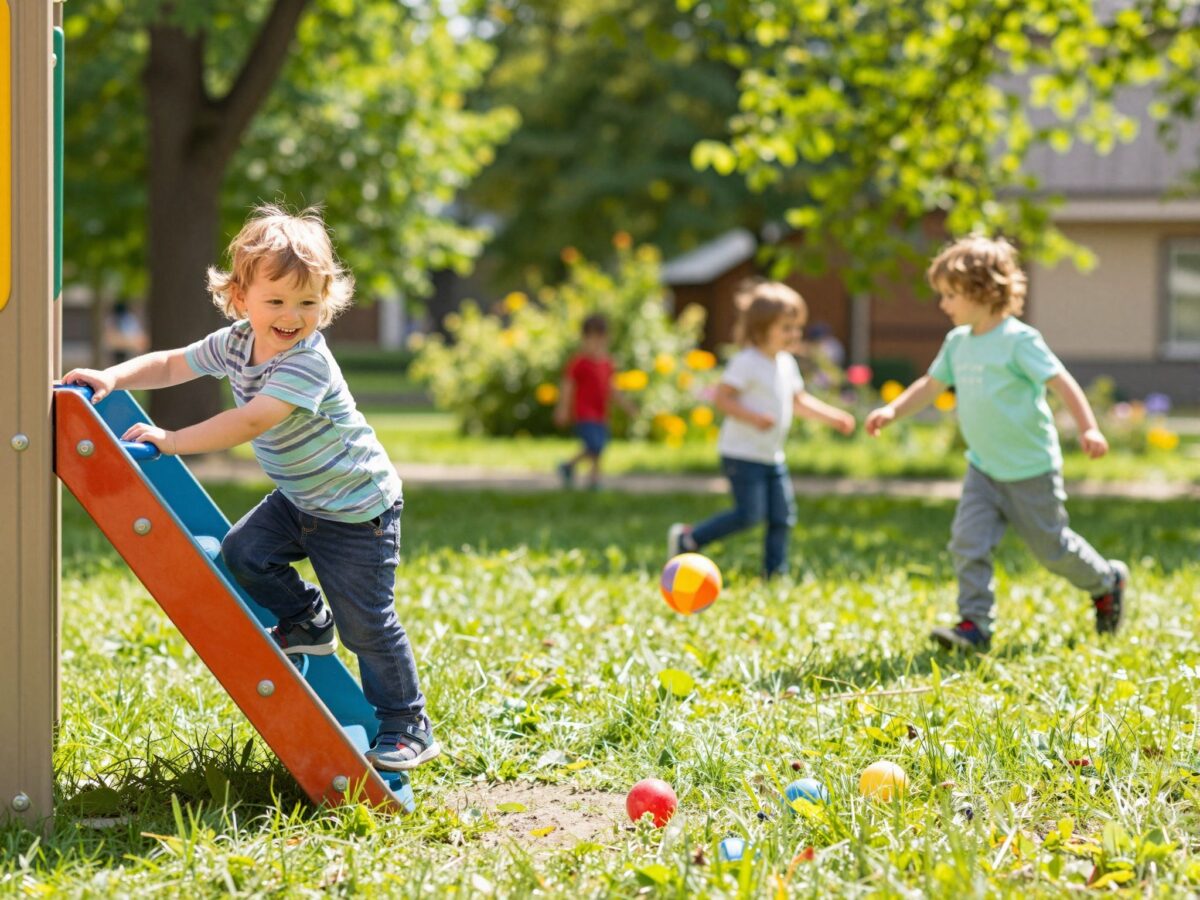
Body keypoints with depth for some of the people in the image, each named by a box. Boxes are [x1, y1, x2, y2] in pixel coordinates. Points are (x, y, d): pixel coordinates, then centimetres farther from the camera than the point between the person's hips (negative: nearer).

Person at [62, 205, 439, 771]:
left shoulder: (309, 362, -31)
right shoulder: (235, 343, -5)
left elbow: (252, 420, -40)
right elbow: (172, 365, 6)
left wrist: (172, 441, -39)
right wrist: (112, 377, -11)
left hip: (357, 508, -8)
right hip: (297, 498, 8)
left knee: (366, 625, -4)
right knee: (242, 553, -9)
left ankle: (407, 730, 12)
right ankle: (307, 623, 18)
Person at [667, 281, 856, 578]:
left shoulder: (786, 363, 12)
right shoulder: (747, 362, -15)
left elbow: (799, 401, 25)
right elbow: (722, 398, -20)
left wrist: (833, 417, 17)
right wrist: (753, 417, -31)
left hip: (772, 456, 8)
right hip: (742, 454, -8)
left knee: (782, 517, 4)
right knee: (749, 514, -11)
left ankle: (775, 573, 12)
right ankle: (687, 539, 3)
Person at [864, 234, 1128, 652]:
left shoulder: (1018, 340, -18)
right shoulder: (957, 343, 4)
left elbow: (1061, 382, -22)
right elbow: (930, 385, 14)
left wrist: (1088, 428, -31)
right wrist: (892, 410, 0)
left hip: (1031, 470, -6)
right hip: (984, 468, 6)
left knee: (1051, 547, 8)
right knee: (968, 542, -8)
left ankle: (1107, 581, 34)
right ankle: (974, 625, -6)